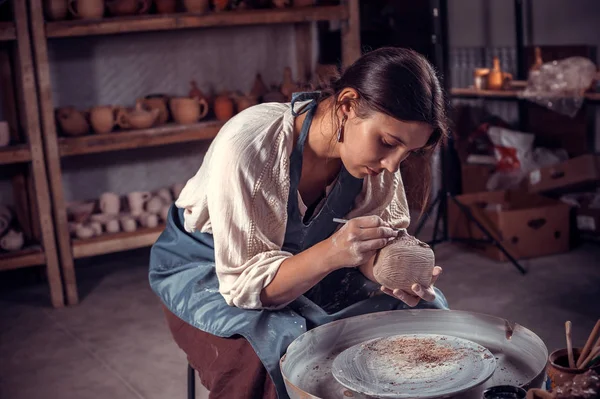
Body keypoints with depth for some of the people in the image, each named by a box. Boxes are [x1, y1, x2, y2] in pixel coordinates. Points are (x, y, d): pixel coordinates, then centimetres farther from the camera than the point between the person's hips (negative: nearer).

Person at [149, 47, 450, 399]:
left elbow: (374, 246, -7)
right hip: (209, 270, -5)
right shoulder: (247, 145, -34)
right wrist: (331, 253, -46)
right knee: (287, 348, -34)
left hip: (304, 262, 5)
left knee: (426, 308, -9)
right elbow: (246, 283, -30)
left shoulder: (373, 148, -16)